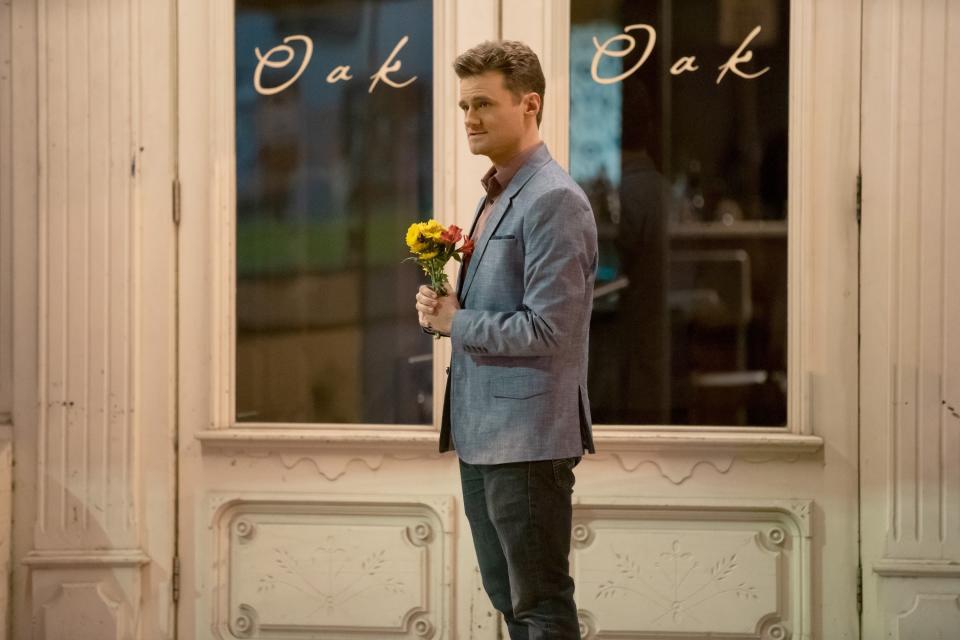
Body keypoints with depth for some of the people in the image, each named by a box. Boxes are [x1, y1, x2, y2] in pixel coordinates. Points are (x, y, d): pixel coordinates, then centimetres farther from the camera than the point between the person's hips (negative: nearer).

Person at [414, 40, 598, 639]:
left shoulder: (554, 201, -16)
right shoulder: (497, 196, 15)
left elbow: (547, 330, -21)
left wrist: (456, 321, -10)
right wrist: (445, 309, 3)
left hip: (527, 434, -10)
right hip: (480, 432, 10)